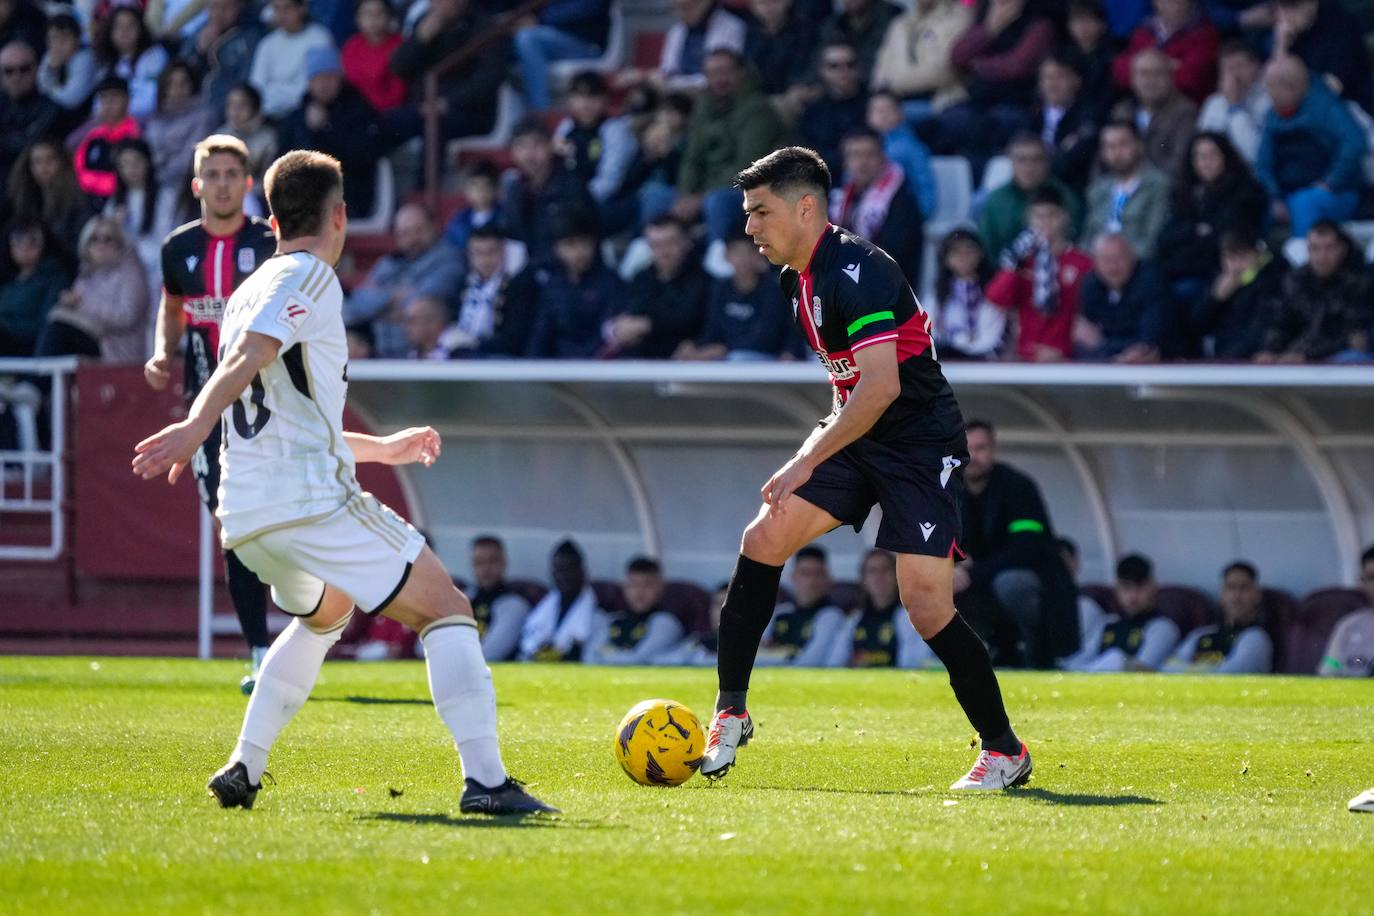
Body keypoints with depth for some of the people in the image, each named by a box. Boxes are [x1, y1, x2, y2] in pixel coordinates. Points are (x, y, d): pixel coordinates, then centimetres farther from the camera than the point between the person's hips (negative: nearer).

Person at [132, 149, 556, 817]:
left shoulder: (248, 292, 24)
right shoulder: (308, 277, -2)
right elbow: (248, 357, -21)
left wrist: (381, 448, 40)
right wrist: (196, 426, -34)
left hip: (246, 512, 9)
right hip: (314, 500, -9)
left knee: (324, 615, 34)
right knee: (447, 612, -1)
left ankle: (243, 769, 22)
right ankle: (485, 780, -15)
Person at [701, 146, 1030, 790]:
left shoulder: (856, 271, -21)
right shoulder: (797, 278, 9)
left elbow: (881, 386, -28)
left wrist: (806, 463, -25)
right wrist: (819, 444, 15)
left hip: (921, 443, -9)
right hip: (859, 439, 9)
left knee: (926, 606, -14)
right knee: (762, 541, -7)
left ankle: (1005, 751, 1)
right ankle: (730, 712, 2)